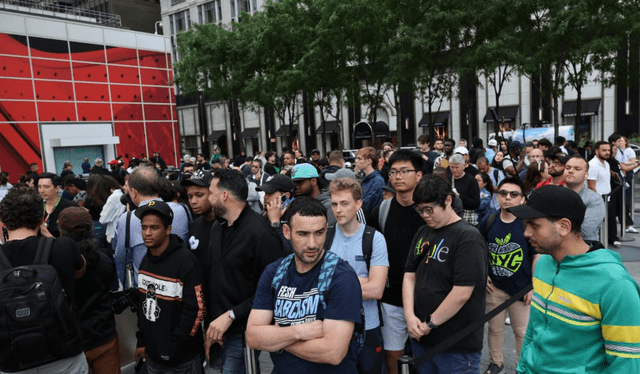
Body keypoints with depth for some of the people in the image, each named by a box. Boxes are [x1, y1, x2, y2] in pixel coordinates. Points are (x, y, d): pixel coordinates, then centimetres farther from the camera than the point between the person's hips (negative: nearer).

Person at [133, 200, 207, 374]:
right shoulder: (146, 260, 4)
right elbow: (142, 302, 13)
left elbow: (196, 310, -20)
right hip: (152, 353, 7)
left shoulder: (186, 262, -19)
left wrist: (174, 348, -16)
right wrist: (141, 341, 11)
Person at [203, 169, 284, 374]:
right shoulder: (217, 226, 7)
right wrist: (210, 322, 4)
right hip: (218, 326, 7)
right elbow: (210, 274, 10)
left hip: (241, 330, -7)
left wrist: (231, 315, -19)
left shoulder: (261, 232, -19)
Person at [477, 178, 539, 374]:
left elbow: (537, 257, -8)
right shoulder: (488, 223, -4)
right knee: (495, 329, 17)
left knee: (522, 332, 14)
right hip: (494, 287, 3)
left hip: (520, 289, -2)